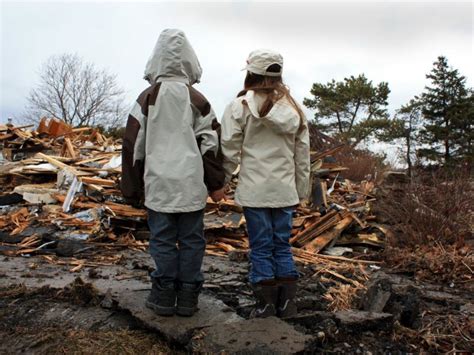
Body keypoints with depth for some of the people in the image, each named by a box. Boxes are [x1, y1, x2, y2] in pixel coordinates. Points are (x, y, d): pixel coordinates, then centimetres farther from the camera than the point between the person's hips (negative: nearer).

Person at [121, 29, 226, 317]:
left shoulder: (147, 98, 1)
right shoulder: (197, 100, 2)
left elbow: (134, 145, 2)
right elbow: (211, 144, 0)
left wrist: (132, 189, 10)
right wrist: (216, 183, 7)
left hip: (159, 184, 0)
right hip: (192, 185, 1)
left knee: (163, 240, 8)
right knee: (191, 240, 8)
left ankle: (164, 297, 16)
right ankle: (188, 298, 16)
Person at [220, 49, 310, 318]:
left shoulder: (241, 105, -5)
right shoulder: (294, 107, 9)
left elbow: (230, 150, -6)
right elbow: (302, 154, 10)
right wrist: (302, 190, 16)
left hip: (255, 189, -4)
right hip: (286, 190, 4)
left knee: (261, 246, 6)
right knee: (283, 244, 13)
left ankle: (266, 303, 13)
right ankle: (287, 302, 19)